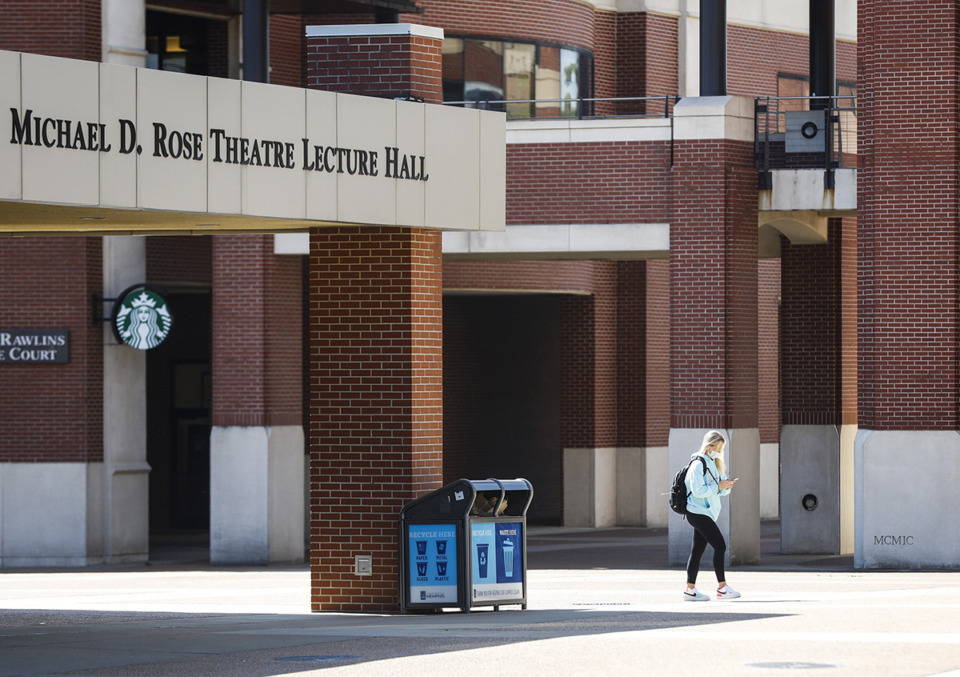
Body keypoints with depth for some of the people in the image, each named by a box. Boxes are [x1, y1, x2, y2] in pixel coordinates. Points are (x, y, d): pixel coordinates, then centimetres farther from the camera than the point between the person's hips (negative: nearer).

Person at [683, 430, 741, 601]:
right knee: (719, 545, -13)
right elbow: (698, 490, -20)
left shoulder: (714, 464, 16)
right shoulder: (698, 464, -12)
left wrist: (726, 486, -4)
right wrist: (718, 486, -21)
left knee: (697, 550, 9)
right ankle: (722, 587, -12)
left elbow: (721, 490, 17)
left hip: (706, 513, 9)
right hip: (698, 512, -9)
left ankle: (690, 589, 11)